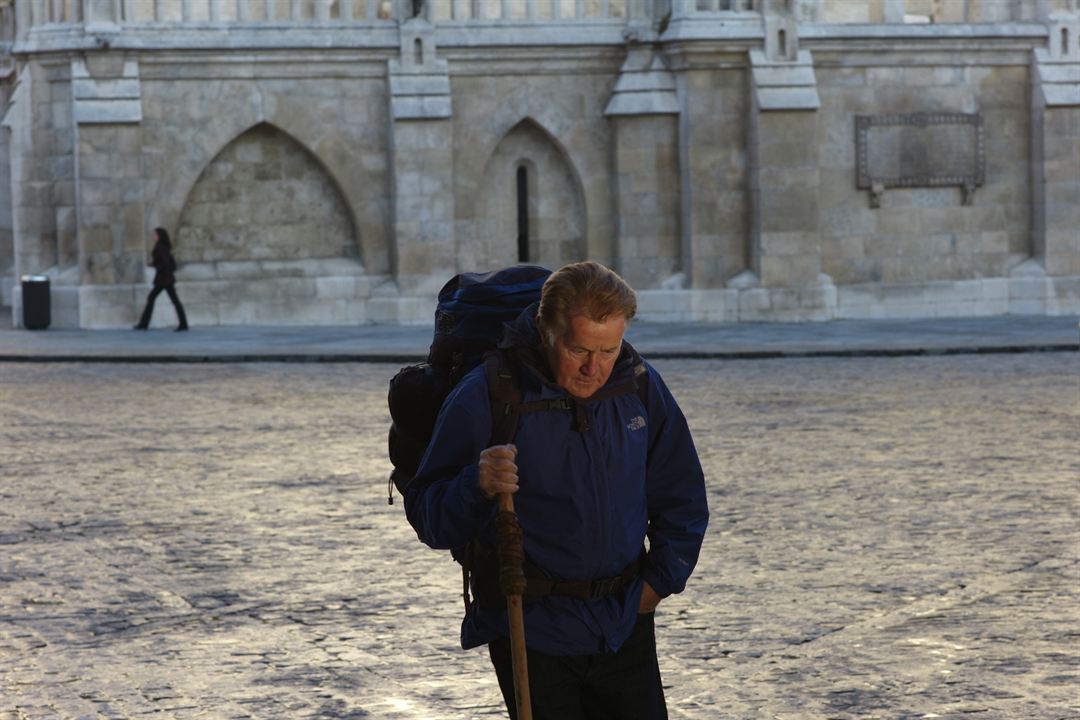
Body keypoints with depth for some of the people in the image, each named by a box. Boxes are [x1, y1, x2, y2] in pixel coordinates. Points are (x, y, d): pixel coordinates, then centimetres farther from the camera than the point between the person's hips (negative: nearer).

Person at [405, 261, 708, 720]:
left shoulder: (640, 386, 2)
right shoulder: (482, 398, -13)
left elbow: (682, 499, 16)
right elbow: (428, 520, -15)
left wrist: (661, 579, 8)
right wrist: (477, 486, -33)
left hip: (624, 625, 4)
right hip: (531, 629, -4)